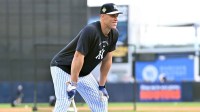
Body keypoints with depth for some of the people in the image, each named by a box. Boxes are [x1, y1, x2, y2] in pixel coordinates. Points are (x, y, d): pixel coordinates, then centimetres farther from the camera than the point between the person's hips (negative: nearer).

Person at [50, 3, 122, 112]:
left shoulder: (114, 34, -4)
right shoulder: (90, 31, -29)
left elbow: (107, 59, 4)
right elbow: (78, 57, -32)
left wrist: (101, 85, 4)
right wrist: (73, 85, -31)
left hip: (84, 73, 9)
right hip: (63, 68, -9)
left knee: (100, 101, 7)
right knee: (64, 102, -23)